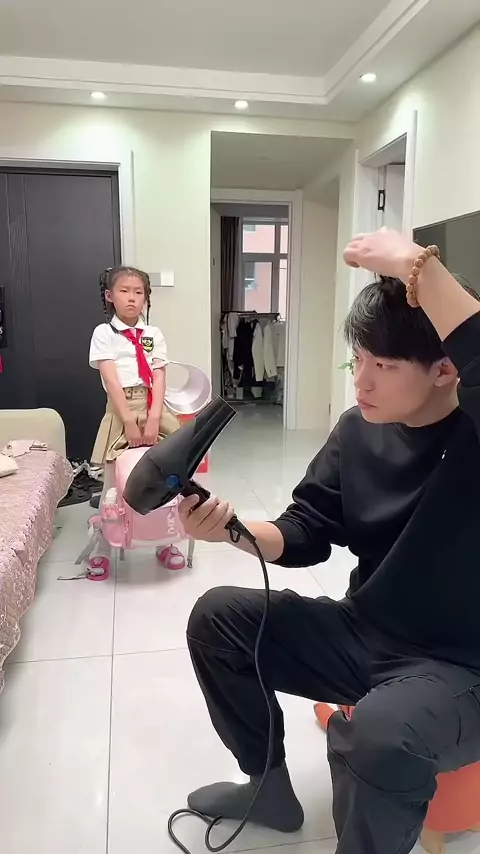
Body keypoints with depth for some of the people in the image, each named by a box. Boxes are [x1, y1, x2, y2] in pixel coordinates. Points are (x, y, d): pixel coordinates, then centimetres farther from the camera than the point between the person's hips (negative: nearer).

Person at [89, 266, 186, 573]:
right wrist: (129, 422, -18)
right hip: (121, 412, -3)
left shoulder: (154, 335, 8)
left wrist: (153, 418, -15)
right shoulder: (104, 333, -1)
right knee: (114, 483, 2)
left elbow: (159, 379, -2)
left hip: (155, 410, 3)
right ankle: (103, 550, 18)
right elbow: (112, 381, -10)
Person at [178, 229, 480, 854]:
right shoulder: (360, 430, 0)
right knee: (218, 616, 2)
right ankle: (269, 787, 22)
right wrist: (231, 528, -17)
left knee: (375, 734, -37)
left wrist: (417, 267, -38)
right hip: (364, 635, 7)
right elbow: (305, 535, 2)